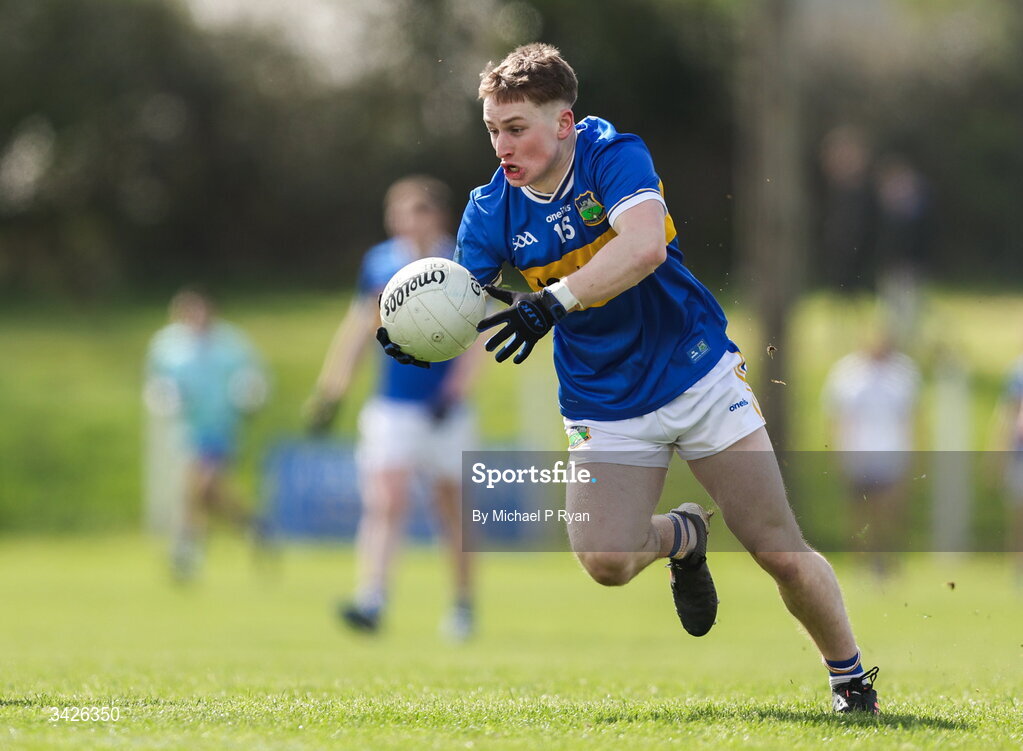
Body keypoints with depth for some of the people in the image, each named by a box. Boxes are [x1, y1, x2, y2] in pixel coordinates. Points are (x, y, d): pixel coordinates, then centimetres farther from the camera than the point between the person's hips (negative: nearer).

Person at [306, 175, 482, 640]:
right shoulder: (380, 262, 5)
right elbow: (359, 327, 13)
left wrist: (454, 390, -18)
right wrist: (330, 392, 11)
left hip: (445, 410, -1)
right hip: (392, 406, 1)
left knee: (452, 508, 9)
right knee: (385, 502, -14)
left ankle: (464, 604, 26)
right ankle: (370, 599, -24)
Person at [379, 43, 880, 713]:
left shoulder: (613, 155, -16)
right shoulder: (491, 211, -5)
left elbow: (644, 246, -34)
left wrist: (552, 303, -44)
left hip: (700, 374, -2)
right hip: (605, 406, 3)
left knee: (780, 552, -5)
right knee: (604, 558, -20)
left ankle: (851, 679, 18)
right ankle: (683, 538, 14)